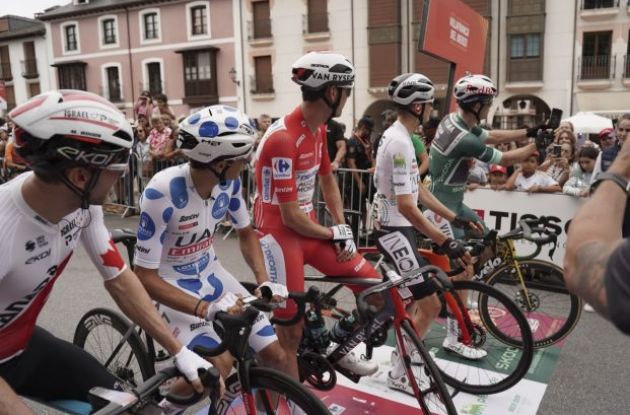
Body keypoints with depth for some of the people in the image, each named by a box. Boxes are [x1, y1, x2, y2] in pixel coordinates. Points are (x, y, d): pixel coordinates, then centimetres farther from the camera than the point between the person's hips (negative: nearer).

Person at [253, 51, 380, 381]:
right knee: (292, 329, -2)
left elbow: (327, 180, 18)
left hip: (308, 229, 8)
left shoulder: (318, 129, 5)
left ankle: (337, 344, 27)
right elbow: (290, 217, -21)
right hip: (280, 234, -8)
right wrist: (333, 233, -6)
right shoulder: (283, 139, -23)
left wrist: (342, 228, 6)